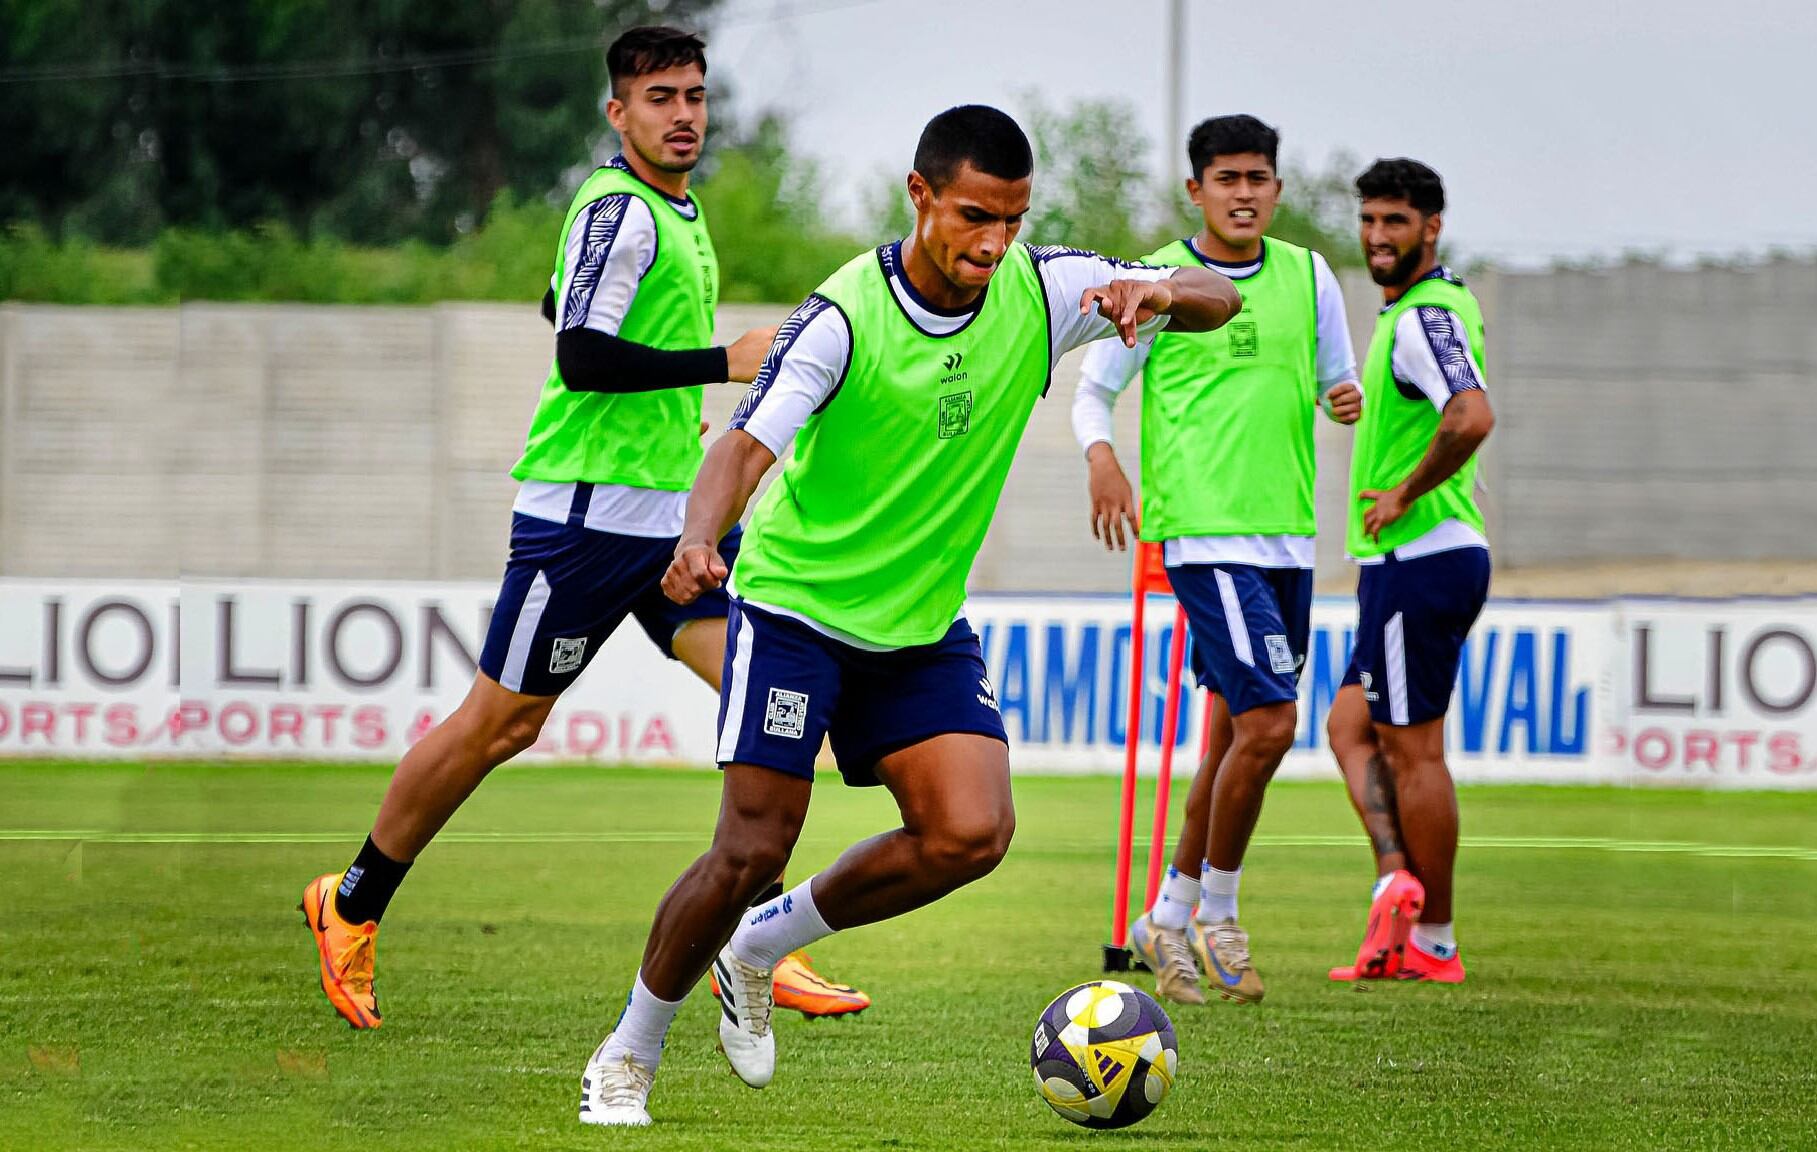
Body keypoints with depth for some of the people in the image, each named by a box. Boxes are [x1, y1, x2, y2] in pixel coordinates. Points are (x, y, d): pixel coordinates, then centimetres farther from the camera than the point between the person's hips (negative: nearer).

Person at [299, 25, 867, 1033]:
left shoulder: (676, 209, 15)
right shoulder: (618, 210, -14)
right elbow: (581, 354, -25)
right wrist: (723, 362, -23)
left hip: (674, 510, 9)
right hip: (585, 509, -9)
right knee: (500, 724, 1)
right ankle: (352, 907, 19)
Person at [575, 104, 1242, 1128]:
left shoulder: (1039, 293, -7)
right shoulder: (846, 317, -21)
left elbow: (1217, 299, -4)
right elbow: (747, 447, -30)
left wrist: (1155, 292, -28)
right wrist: (700, 543, -51)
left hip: (926, 622, 5)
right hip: (798, 603, -5)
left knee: (972, 833, -14)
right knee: (753, 850, -10)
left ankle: (760, 948, 10)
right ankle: (628, 1057, 12)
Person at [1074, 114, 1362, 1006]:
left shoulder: (1308, 277, 11)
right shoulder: (1157, 280, -2)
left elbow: (1338, 381, 20)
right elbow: (1092, 391, 2)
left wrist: (1348, 401, -4)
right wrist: (1101, 457, -18)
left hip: (1286, 534, 6)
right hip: (1203, 531, -6)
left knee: (1235, 731, 10)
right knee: (1269, 721, -16)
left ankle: (1170, 917, 23)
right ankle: (1217, 918, -1)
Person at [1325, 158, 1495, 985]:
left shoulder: (1423, 317, -17)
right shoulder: (1444, 302, 15)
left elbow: (1472, 417, -33)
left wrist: (1405, 492, -21)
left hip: (1419, 557, -11)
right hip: (1419, 559, 11)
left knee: (1412, 749, -4)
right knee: (1352, 727, 13)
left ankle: (1433, 944, 1)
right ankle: (1398, 879, 1)